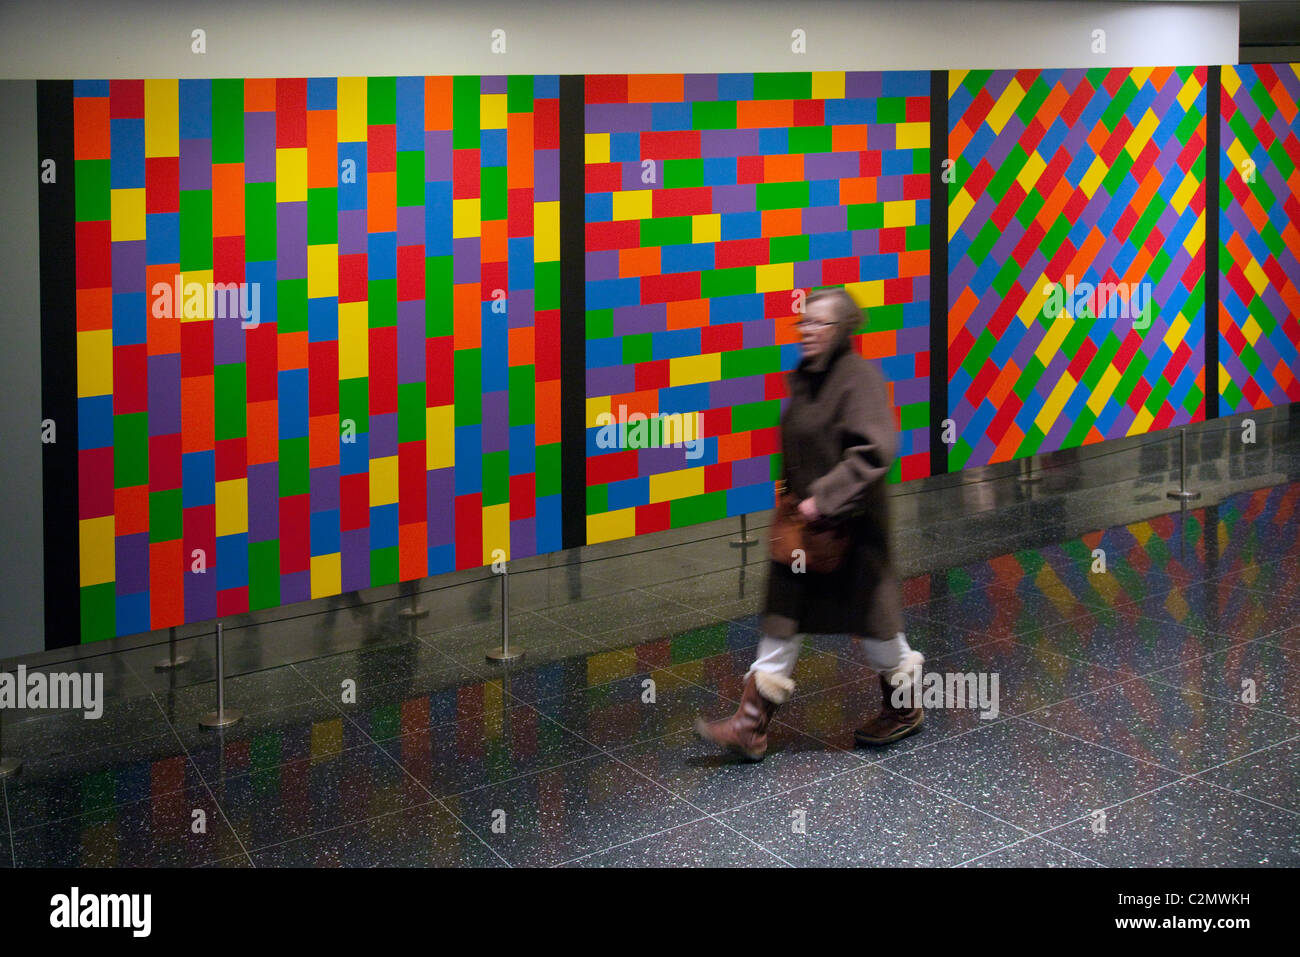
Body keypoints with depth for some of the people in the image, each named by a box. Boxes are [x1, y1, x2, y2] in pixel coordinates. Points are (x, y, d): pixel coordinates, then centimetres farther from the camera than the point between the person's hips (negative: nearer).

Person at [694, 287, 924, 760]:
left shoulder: (859, 376, -18)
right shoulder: (801, 377, 7)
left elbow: (874, 451, -25)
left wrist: (825, 498, -26)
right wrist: (791, 493, 13)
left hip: (848, 526, -8)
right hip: (802, 525, 8)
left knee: (870, 621, 9)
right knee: (783, 619, 7)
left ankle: (905, 707, 32)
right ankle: (750, 726, 10)